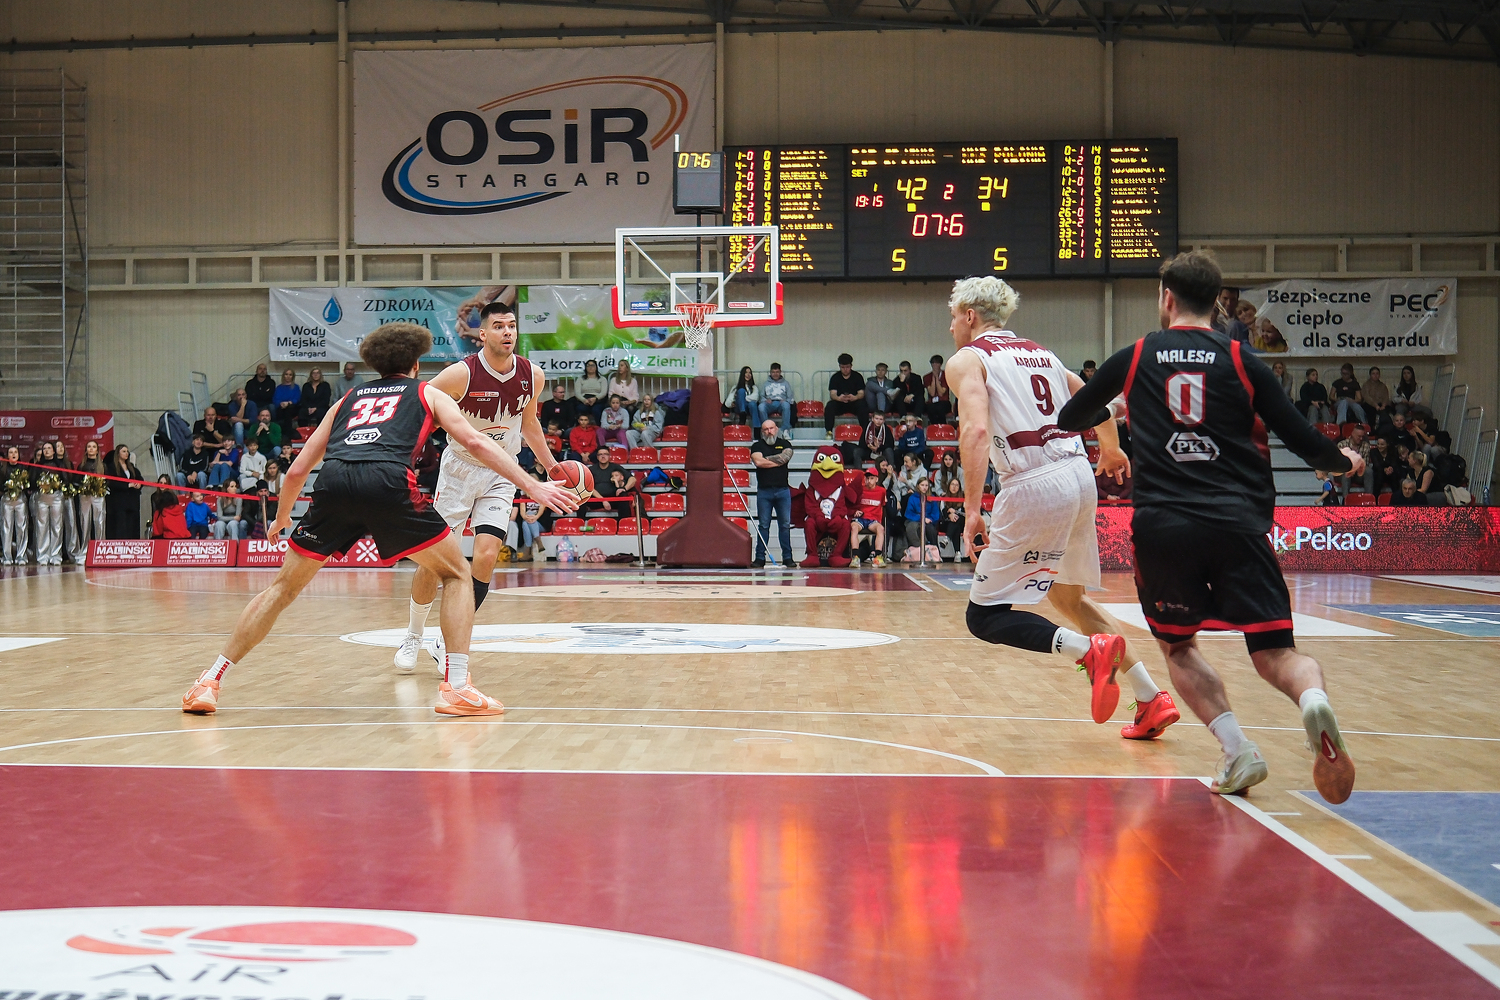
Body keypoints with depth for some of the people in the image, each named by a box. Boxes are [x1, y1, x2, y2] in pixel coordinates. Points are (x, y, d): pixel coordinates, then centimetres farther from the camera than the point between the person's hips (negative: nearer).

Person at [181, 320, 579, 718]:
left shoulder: (349, 399, 34)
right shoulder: (427, 393, 27)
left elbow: (297, 470, 33)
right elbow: (475, 442, 12)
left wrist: (281, 518, 50)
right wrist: (533, 486, 12)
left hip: (334, 481, 3)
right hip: (386, 481, -3)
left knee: (284, 586, 19)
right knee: (456, 573, 14)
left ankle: (209, 682, 15)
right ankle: (456, 686, 1)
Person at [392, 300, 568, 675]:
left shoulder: (533, 376, -5)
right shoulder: (461, 374, -20)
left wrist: (551, 466, 18)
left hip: (502, 473, 3)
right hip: (459, 469, -2)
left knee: (486, 556, -13)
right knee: (433, 560, -1)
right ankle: (413, 637, 21)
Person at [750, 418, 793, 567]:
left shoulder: (785, 444, 12)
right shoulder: (757, 446, 8)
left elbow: (785, 457, -9)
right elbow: (758, 462, -11)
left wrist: (766, 459, -3)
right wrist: (778, 461, -5)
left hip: (783, 490, 1)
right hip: (764, 491, -1)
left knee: (785, 525, 1)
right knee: (763, 525, 0)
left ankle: (787, 557, 5)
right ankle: (760, 558, 2)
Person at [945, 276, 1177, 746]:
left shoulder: (967, 359, 2)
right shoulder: (1040, 353, 23)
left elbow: (976, 430, -16)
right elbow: (1098, 406, 28)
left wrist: (972, 508, -19)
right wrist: (1111, 450, 47)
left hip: (1034, 487, -7)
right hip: (1081, 477, 7)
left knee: (985, 617, 1)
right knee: (1068, 597, 25)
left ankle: (1090, 650, -19)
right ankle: (1152, 699, 18)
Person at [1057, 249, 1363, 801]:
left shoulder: (1133, 358, 11)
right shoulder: (1242, 361, 8)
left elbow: (1068, 418, 24)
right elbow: (1301, 439, 7)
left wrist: (1113, 408, 45)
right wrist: (1344, 462, 28)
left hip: (1162, 527, 0)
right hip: (1238, 524, 0)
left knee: (1178, 647, 19)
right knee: (1276, 654, 3)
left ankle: (1237, 750, 1)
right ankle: (1314, 699, -31)